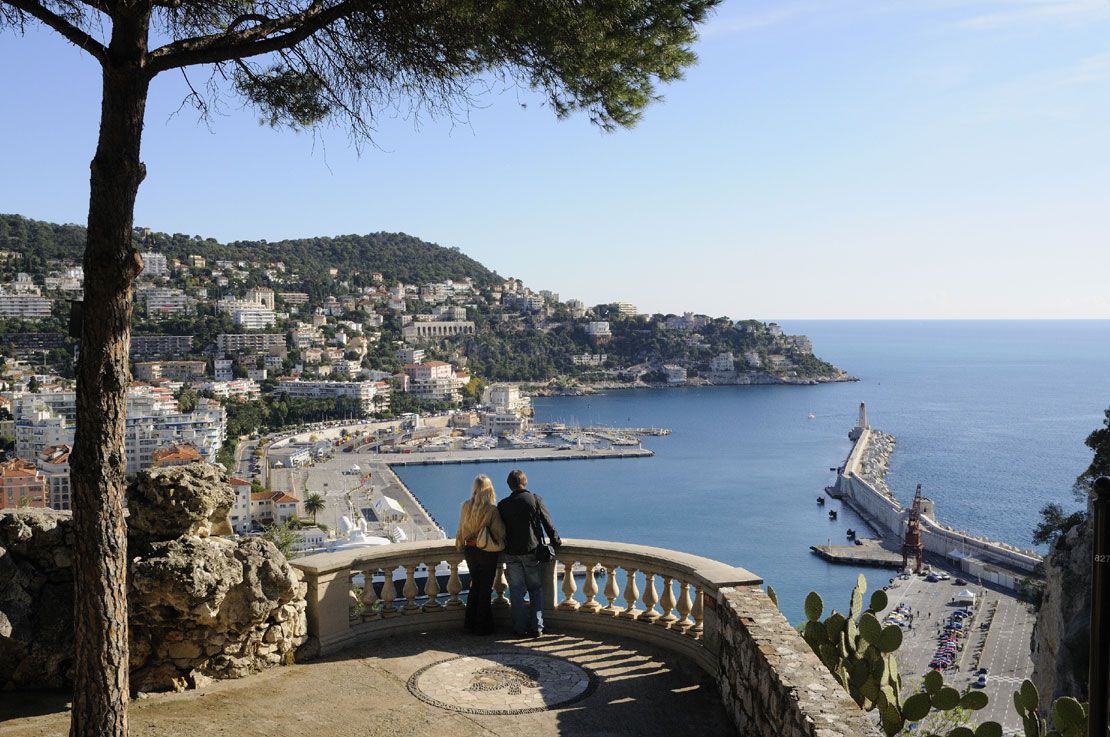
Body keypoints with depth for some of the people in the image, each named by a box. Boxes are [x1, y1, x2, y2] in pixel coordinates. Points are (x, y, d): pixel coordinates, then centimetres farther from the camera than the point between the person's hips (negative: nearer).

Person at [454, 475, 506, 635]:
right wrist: (500, 545, 10)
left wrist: (462, 546, 19)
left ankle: (470, 623, 23)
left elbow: (461, 530, 5)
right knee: (485, 589, 7)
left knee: (474, 586, 18)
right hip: (487, 552, -4)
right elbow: (500, 532, -10)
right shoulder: (492, 509, -17)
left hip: (469, 550, 4)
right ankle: (483, 626, 12)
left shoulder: (466, 506, -5)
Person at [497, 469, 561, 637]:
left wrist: (502, 549, 18)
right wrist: (555, 541, 13)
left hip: (511, 553, 1)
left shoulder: (502, 504, -2)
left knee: (516, 592, 7)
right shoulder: (535, 499, -6)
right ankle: (536, 627, 4)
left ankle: (520, 628, 9)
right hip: (532, 551, -1)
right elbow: (547, 523, -2)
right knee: (536, 590, 9)